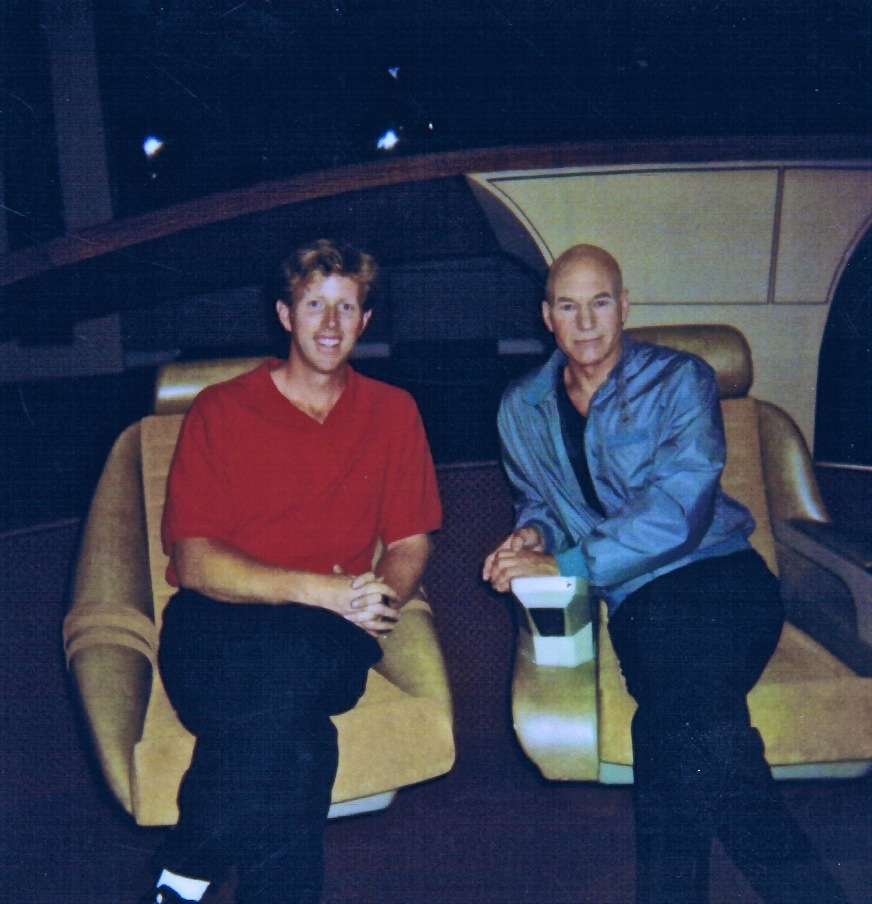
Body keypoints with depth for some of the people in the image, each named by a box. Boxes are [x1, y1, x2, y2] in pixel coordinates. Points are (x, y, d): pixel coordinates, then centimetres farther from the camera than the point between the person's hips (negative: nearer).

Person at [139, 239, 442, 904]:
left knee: (287, 664, -35)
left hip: (328, 635, 2)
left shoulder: (393, 413, 13)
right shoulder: (220, 410, 4)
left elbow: (410, 542, 14)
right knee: (294, 736, -35)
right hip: (217, 625, -2)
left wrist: (378, 600, -10)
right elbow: (193, 561, -5)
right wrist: (319, 588, -19)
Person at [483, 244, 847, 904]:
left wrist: (563, 564, -13)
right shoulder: (523, 409, 14)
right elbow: (536, 499, 29)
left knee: (674, 722, -31)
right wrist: (533, 532, 5)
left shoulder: (680, 380, 1)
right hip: (635, 598, 4)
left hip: (718, 573, -3)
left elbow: (679, 508, -11)